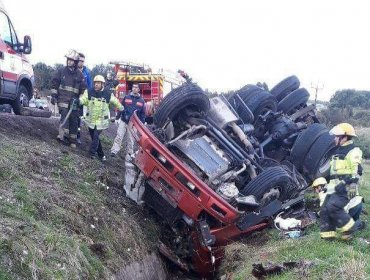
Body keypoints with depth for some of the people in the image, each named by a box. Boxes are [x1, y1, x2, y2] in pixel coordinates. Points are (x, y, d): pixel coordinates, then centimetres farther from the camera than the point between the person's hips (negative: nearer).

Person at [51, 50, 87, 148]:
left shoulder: (80, 75, 8)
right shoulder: (61, 71, 5)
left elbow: (83, 88, 12)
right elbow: (54, 84, 7)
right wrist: (53, 96, 1)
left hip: (74, 101, 2)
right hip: (62, 99, -2)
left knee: (74, 119, 3)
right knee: (64, 115, -21)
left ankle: (72, 140, 10)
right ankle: (63, 135, -26)